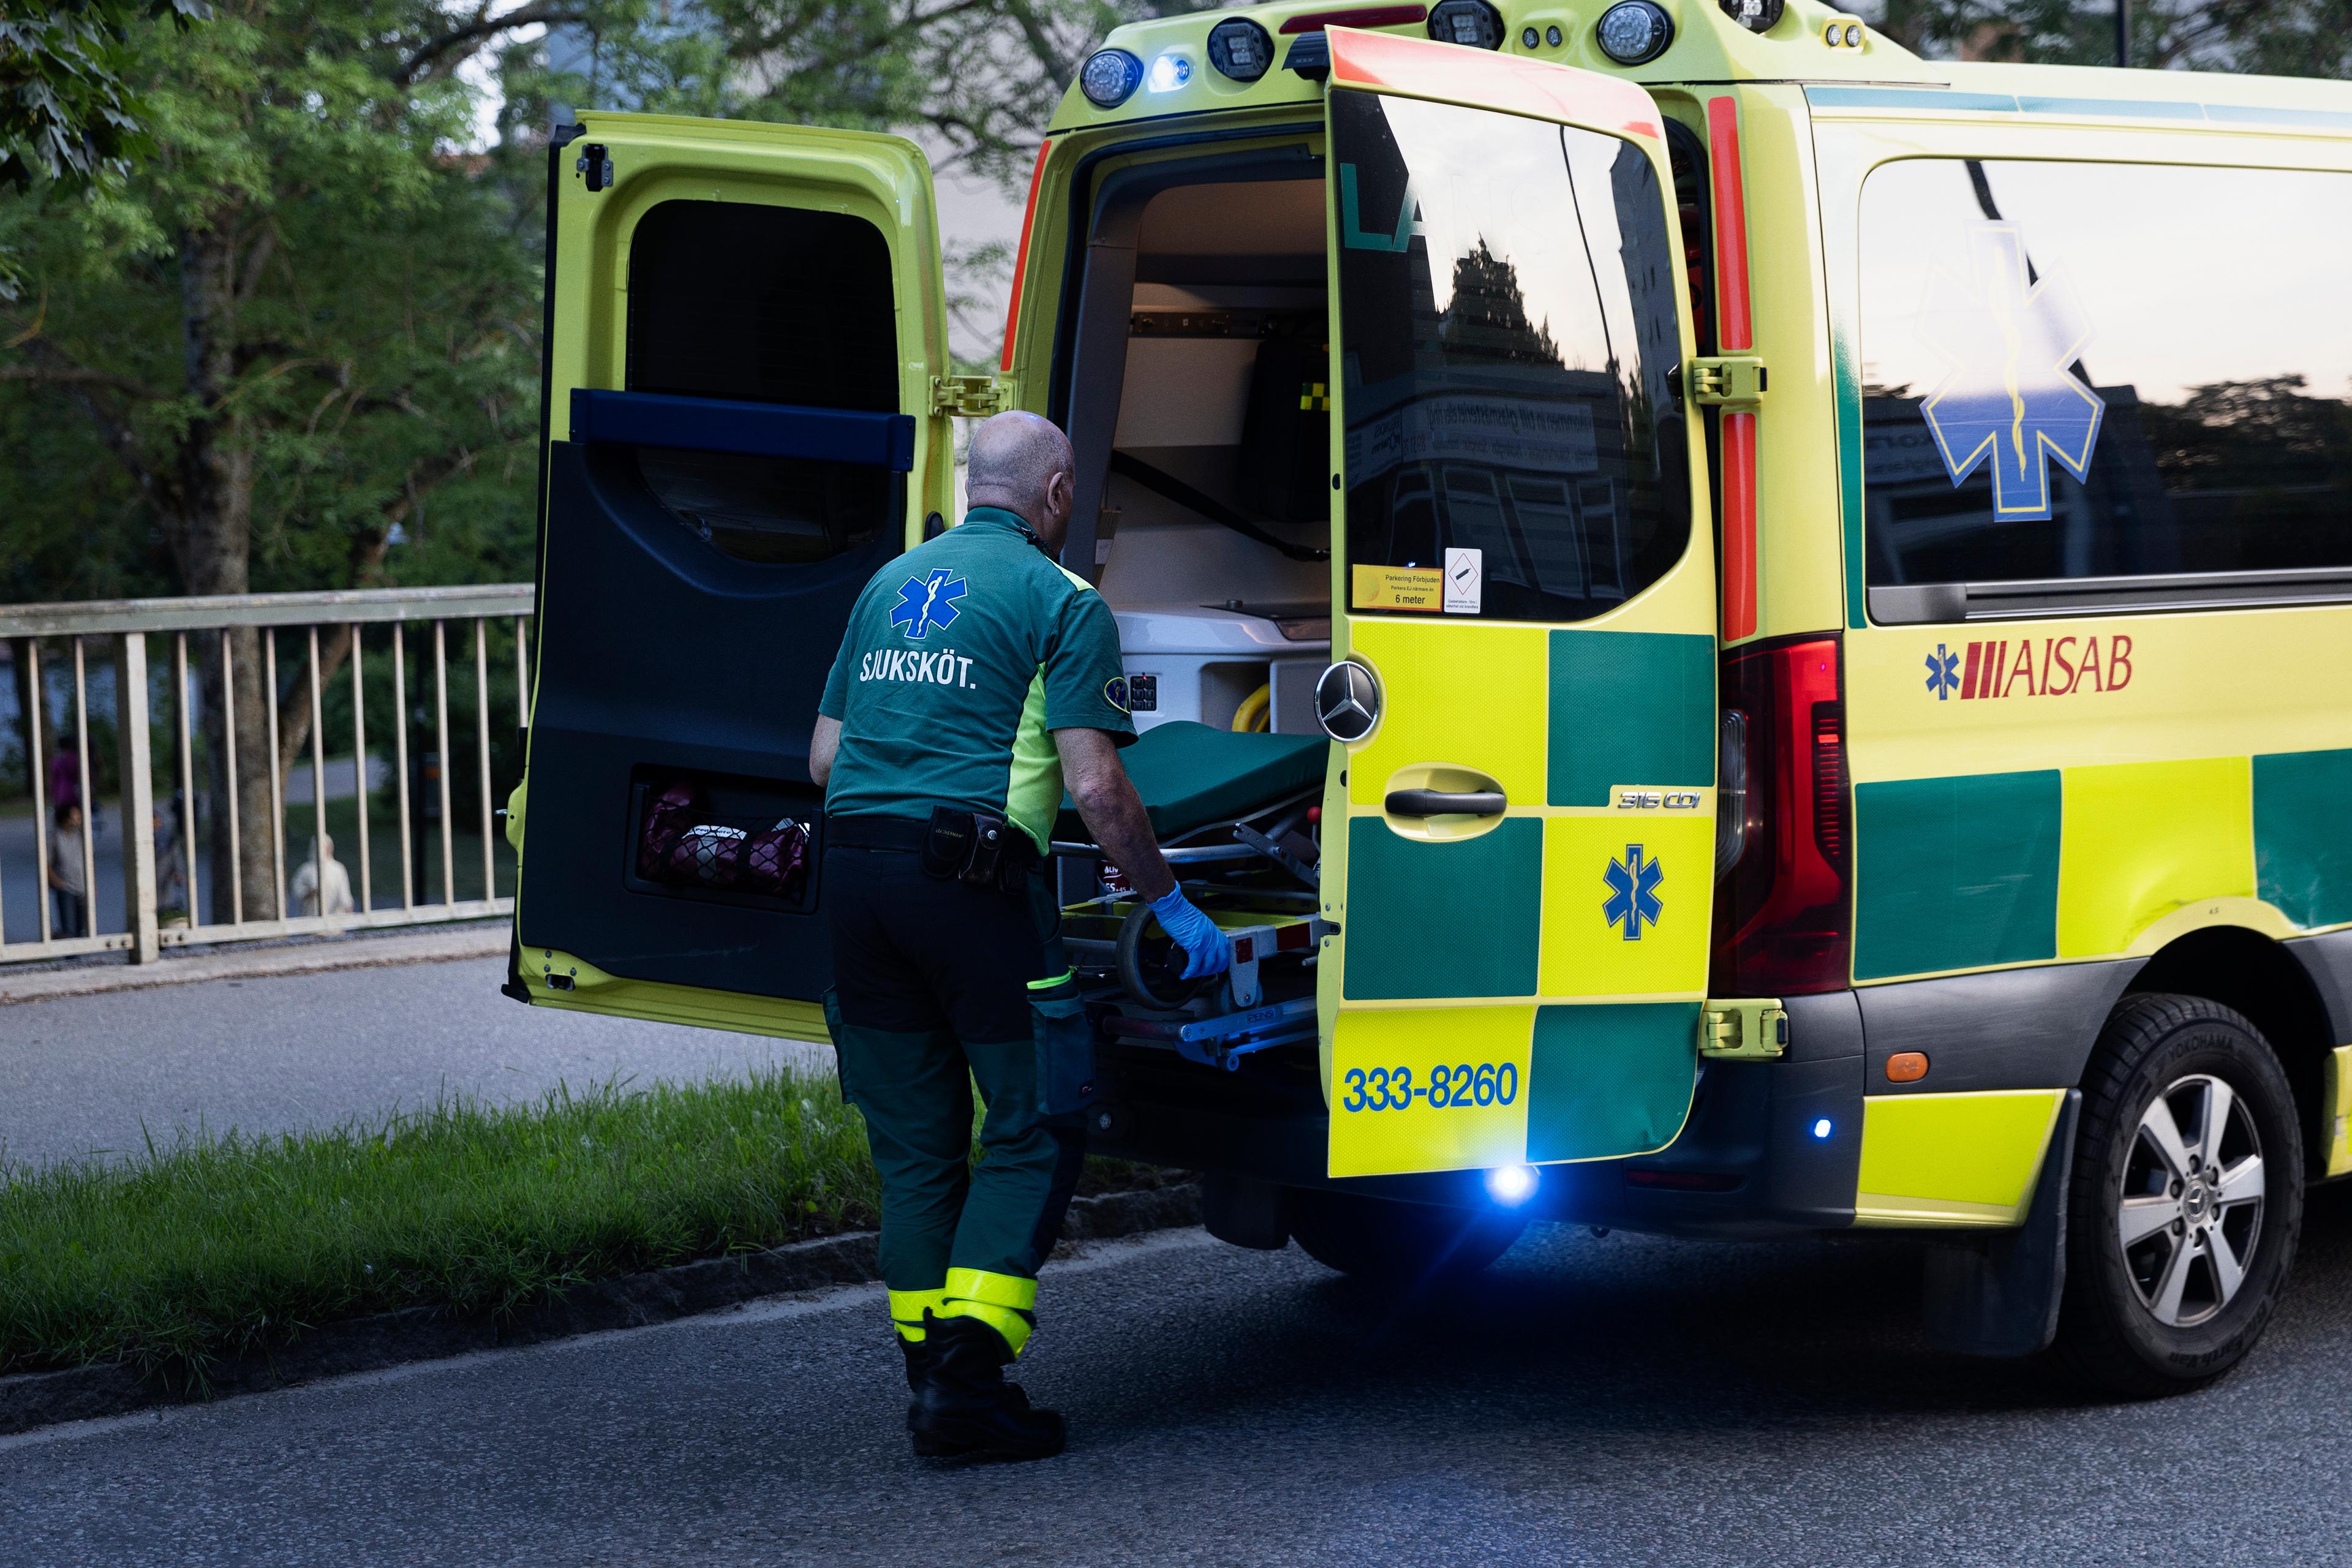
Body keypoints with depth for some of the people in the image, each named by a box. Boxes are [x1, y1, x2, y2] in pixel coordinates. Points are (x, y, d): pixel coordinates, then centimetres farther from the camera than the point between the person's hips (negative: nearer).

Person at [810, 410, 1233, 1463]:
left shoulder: (891, 583, 19)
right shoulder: (1061, 601, -1)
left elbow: (823, 757, 20)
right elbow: (1097, 789, -8)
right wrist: (1170, 904, 2)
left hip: (853, 865, 6)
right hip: (970, 875, -6)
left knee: (912, 1140, 13)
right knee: (1032, 1128, 3)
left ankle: (932, 1375, 14)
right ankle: (967, 1381, -6)